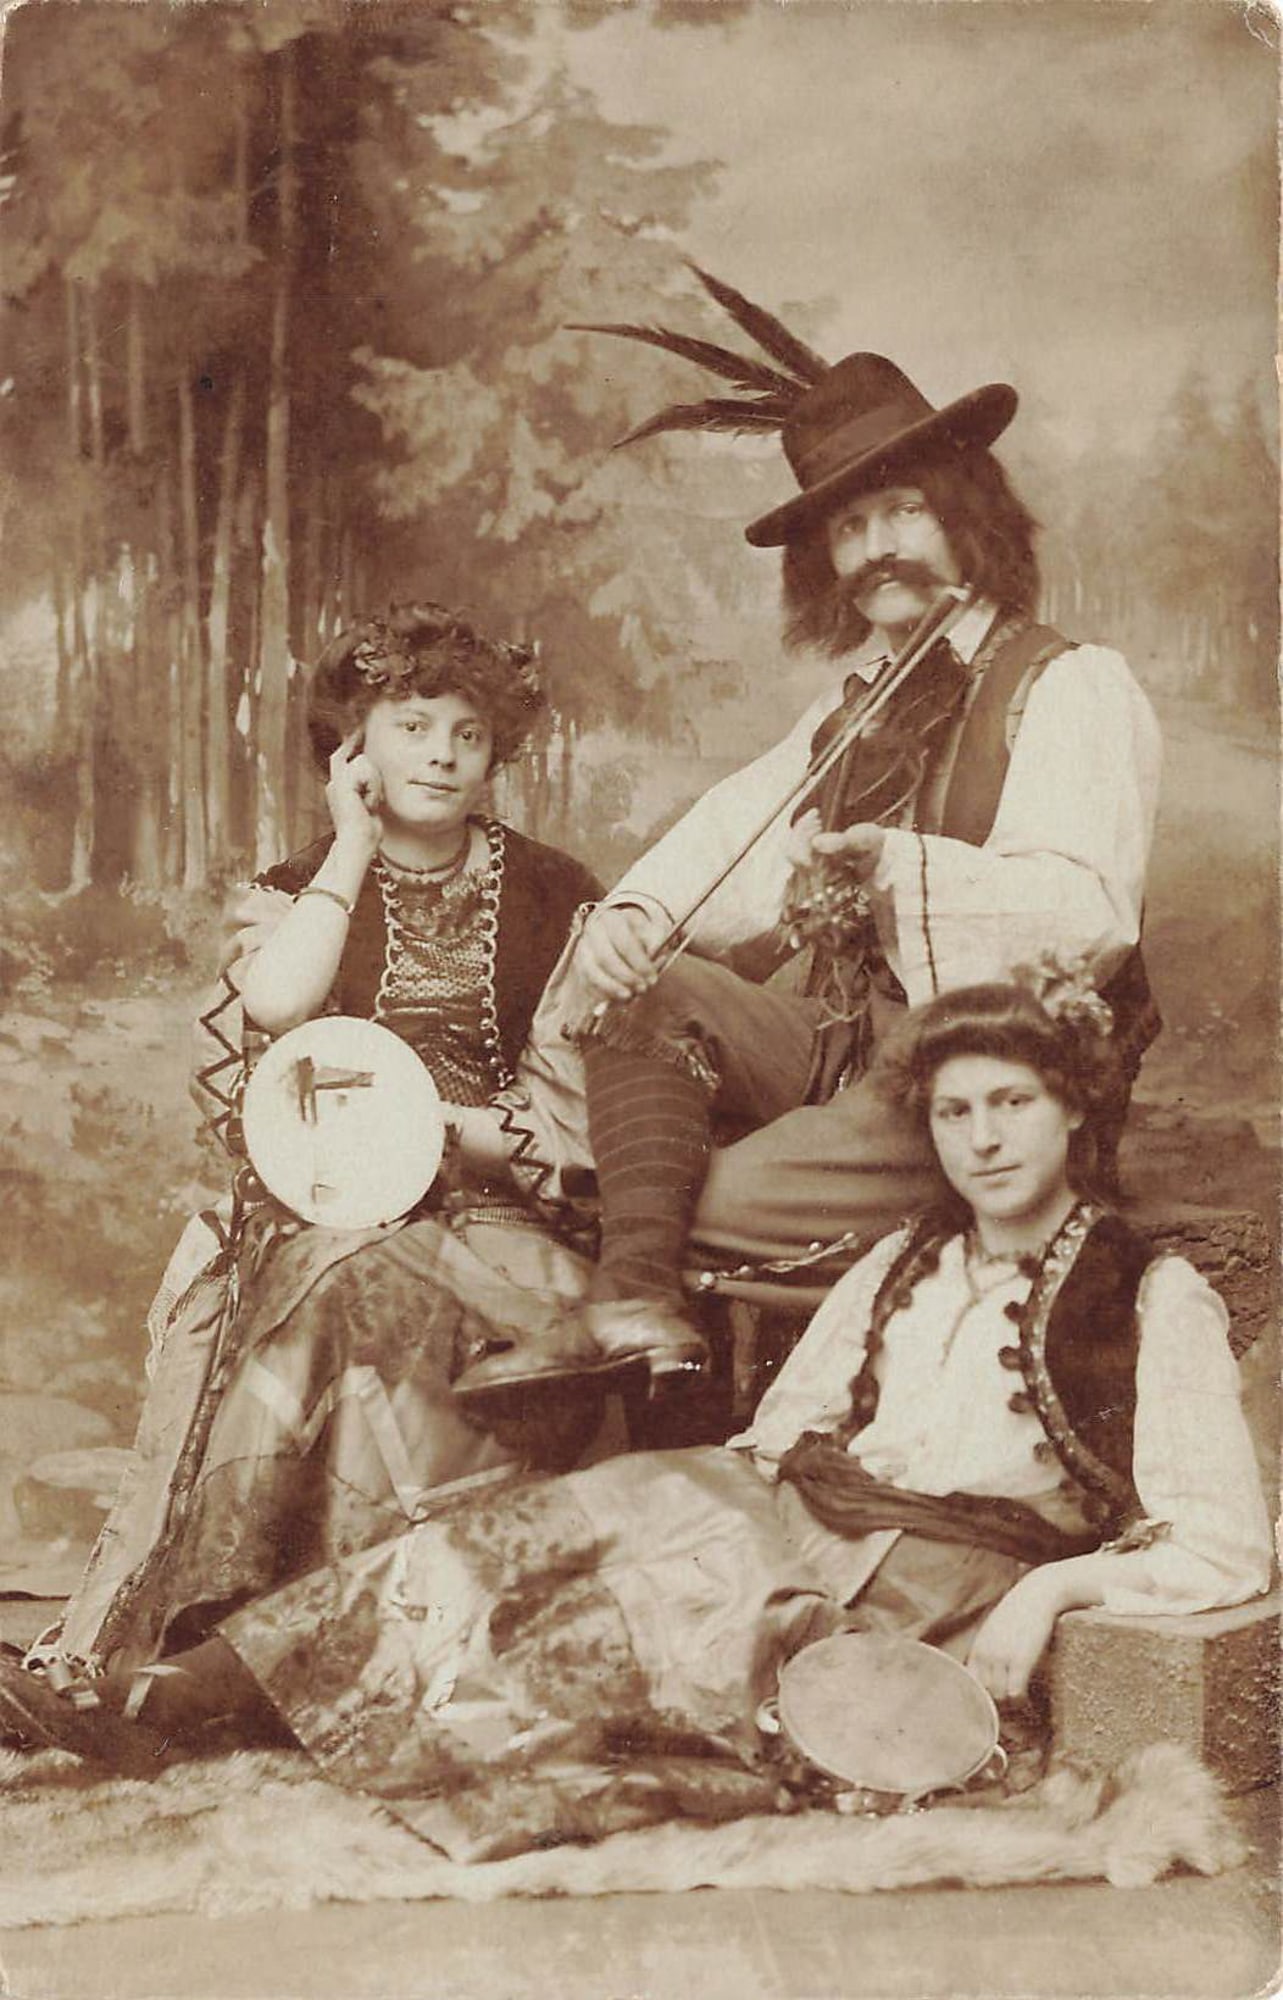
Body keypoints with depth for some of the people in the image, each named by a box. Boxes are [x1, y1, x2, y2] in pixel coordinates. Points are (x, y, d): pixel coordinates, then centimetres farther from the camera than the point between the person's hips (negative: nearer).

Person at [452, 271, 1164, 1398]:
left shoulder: (1074, 690, -6)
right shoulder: (856, 708, 19)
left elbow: (1091, 917, -20)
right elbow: (733, 843, 11)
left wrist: (897, 871, -34)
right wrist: (630, 917, -11)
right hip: (849, 1046, 8)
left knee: (710, 1207, -22)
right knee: (654, 991, -14)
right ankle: (637, 1300, -25)